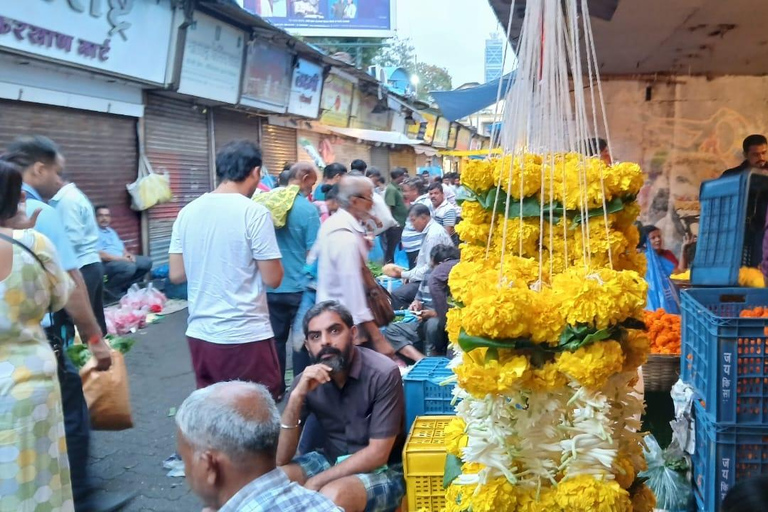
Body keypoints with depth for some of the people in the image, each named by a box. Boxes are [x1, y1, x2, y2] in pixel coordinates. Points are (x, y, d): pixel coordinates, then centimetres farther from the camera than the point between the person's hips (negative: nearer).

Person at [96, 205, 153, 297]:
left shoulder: (111, 231, 23)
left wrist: (127, 254, -1)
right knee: (129, 267, -34)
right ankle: (110, 288, -12)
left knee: (147, 261, 1)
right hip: (107, 263, -10)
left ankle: (126, 286, 2)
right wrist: (120, 258, -19)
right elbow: (99, 254, -19)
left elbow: (121, 247, 23)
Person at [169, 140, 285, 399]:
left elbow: (176, 274, 8)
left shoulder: (188, 212, 4)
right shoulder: (255, 212, -12)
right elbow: (273, 279, -10)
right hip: (246, 337, -6)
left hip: (200, 334, 6)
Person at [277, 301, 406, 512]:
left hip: (382, 470, -4)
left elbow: (377, 454, -20)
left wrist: (315, 483, -22)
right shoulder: (306, 380, -7)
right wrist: (297, 396, -25)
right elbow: (280, 460, -12)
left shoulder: (383, 373, -21)